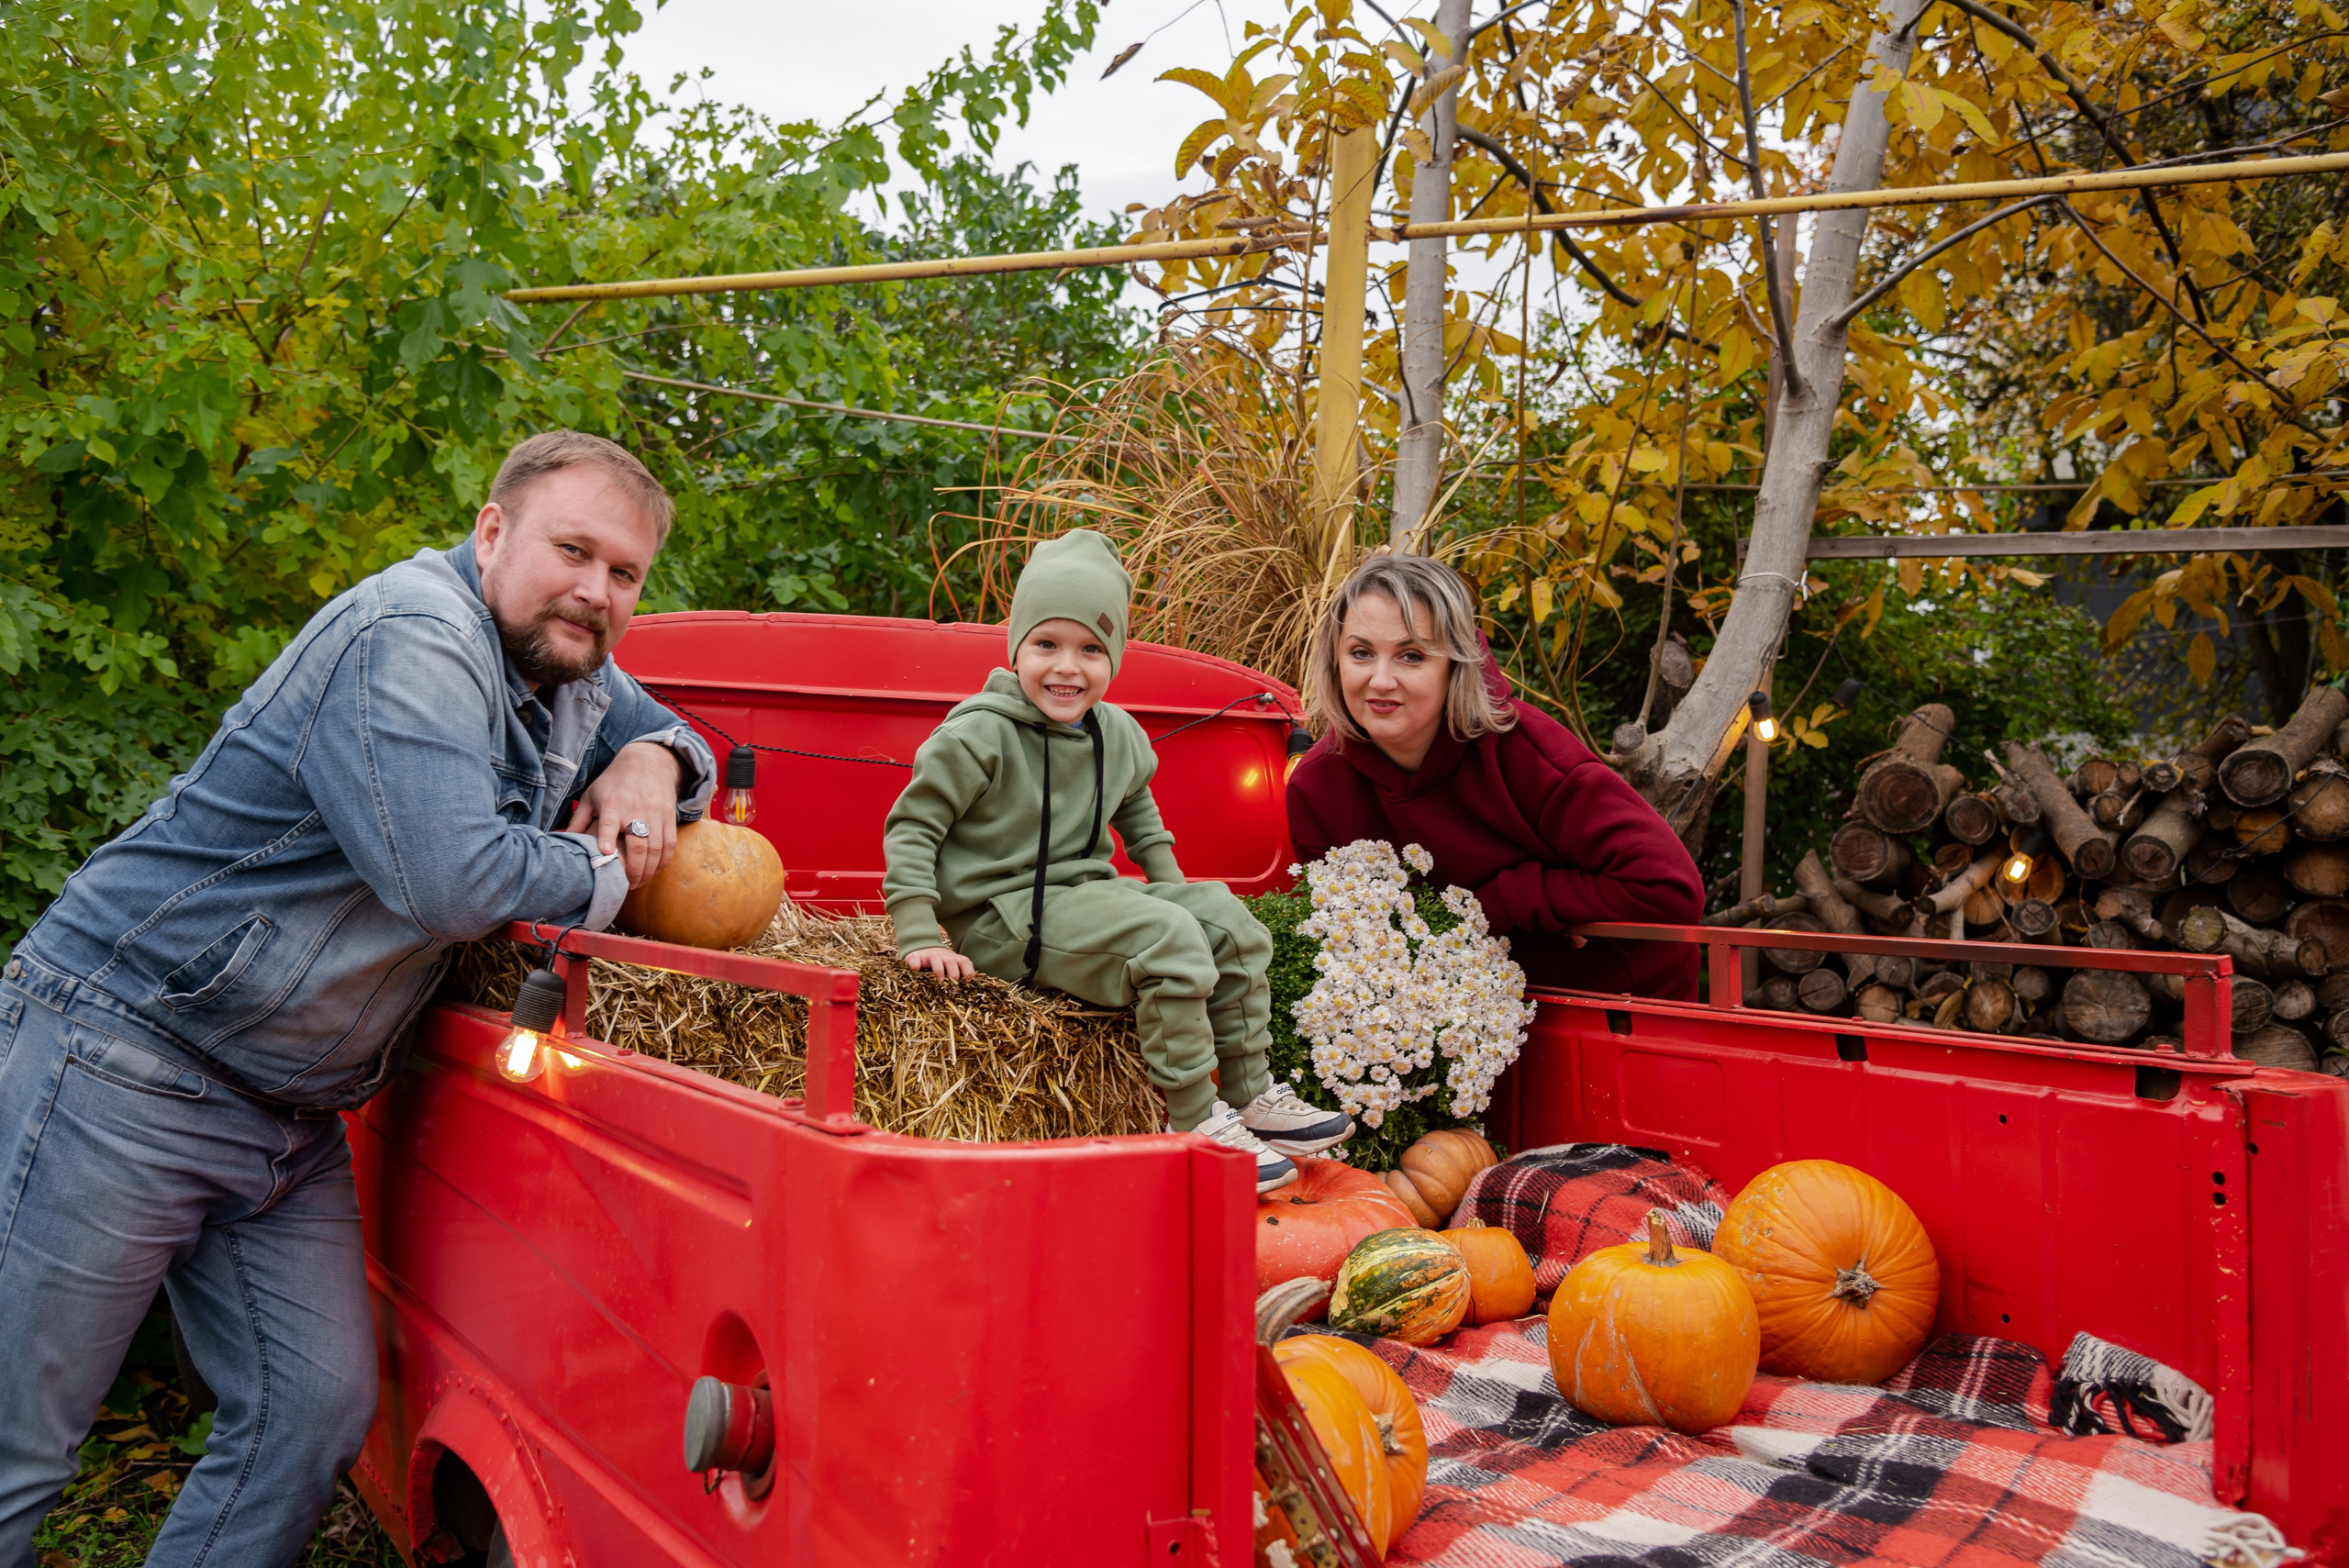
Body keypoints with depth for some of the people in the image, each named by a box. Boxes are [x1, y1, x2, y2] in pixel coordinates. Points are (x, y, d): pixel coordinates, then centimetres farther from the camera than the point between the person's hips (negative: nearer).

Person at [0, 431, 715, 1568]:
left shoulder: (573, 682, 8)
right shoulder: (407, 638, -20)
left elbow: (669, 733, 26)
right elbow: (452, 882, -32)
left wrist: (651, 763, 0)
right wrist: (604, 871, -12)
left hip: (295, 1121, 9)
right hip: (127, 1058, -8)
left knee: (314, 1417, 5)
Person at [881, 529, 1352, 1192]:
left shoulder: (1119, 734, 6)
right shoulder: (980, 734, -15)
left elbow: (1136, 808, 28)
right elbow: (912, 826, -12)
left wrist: (1171, 885, 18)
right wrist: (920, 937, -19)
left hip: (1083, 892, 8)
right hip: (1003, 912, -8)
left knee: (1225, 916, -3)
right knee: (1170, 941, -25)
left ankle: (1249, 1096, 6)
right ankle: (1193, 1124, -15)